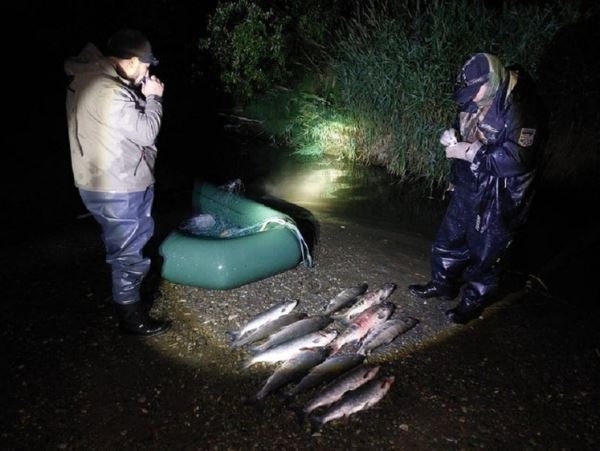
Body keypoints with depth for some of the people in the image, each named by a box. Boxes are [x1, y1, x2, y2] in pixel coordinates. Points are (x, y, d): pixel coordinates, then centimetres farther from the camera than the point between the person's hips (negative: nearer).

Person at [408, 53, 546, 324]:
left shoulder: (521, 109, -24)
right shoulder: (476, 102, 0)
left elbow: (516, 158, -30)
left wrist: (470, 153, -27)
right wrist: (452, 136, -7)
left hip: (497, 199, -8)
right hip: (467, 188, 8)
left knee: (485, 252, 9)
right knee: (449, 240, 19)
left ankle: (475, 301, 30)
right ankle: (443, 285, 40)